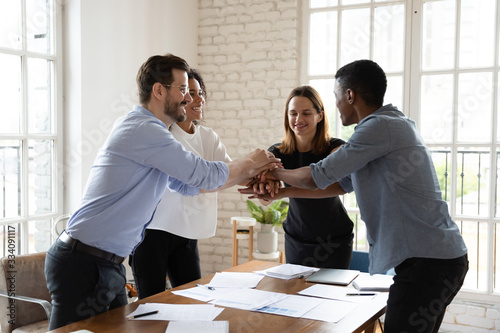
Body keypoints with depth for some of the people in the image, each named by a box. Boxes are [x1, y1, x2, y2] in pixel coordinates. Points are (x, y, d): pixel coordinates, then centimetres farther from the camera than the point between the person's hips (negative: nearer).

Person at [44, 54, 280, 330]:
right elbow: (205, 175, -14)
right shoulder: (141, 129, -18)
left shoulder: (150, 131, 15)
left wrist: (249, 173, 20)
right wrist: (249, 162, 5)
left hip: (109, 264, 10)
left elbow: (188, 184, 23)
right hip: (84, 264, -10)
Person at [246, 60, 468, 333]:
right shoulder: (393, 125, 18)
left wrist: (275, 172, 8)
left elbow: (315, 178, -12)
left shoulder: (380, 126, -15)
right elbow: (340, 184, 20)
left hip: (427, 261, -10)